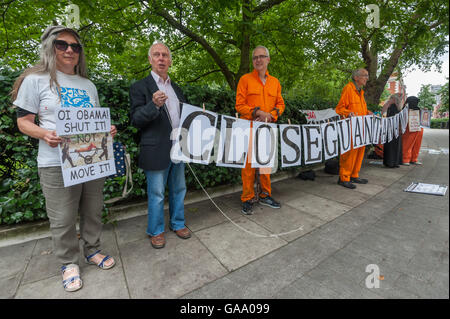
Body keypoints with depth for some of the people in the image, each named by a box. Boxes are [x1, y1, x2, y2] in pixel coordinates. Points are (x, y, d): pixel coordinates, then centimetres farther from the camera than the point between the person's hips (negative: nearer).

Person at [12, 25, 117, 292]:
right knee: (63, 220, 6)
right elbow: (24, 122, 1)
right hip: (57, 163, -4)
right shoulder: (36, 80, 1)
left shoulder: (88, 85, 14)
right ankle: (69, 263, 28)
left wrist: (108, 129, -3)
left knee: (93, 212, 14)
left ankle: (92, 250, 35)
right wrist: (45, 134, -19)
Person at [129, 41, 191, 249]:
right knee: (156, 194, 6)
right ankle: (156, 231, 27)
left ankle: (177, 223, 35)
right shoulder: (140, 87, -3)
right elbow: (135, 119, -11)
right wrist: (154, 105, -26)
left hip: (178, 148, 6)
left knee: (178, 189, 16)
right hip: (157, 151, -5)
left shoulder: (176, 88, 16)